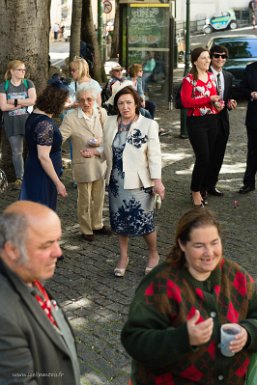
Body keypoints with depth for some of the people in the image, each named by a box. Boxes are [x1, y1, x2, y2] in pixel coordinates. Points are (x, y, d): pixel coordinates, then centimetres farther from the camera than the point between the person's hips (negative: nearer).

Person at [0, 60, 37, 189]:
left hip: (28, 120, 0)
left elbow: (32, 100, -10)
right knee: (16, 152, 6)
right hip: (12, 122, 0)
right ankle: (19, 178, 15)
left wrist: (14, 101, -12)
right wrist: (24, 103, -9)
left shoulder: (28, 84, 5)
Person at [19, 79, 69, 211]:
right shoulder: (45, 124, -25)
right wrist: (58, 183, -21)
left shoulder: (35, 114, 3)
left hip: (32, 172, 9)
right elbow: (43, 157, -26)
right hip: (42, 177, -9)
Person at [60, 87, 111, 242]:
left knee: (99, 197, 19)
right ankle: (86, 230, 28)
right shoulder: (71, 119, -17)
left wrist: (100, 142, -15)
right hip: (83, 164, -4)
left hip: (100, 162, 4)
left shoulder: (101, 113, -4)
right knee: (85, 200, 10)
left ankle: (97, 225, 39)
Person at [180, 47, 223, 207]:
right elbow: (186, 102, -18)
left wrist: (218, 104, 1)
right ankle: (195, 191, 8)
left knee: (209, 158, 10)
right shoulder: (189, 79, -9)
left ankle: (202, 190, 23)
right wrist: (209, 99, -20)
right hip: (196, 122, -7)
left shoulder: (211, 76, 11)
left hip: (212, 121, 7)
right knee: (203, 157, -10)